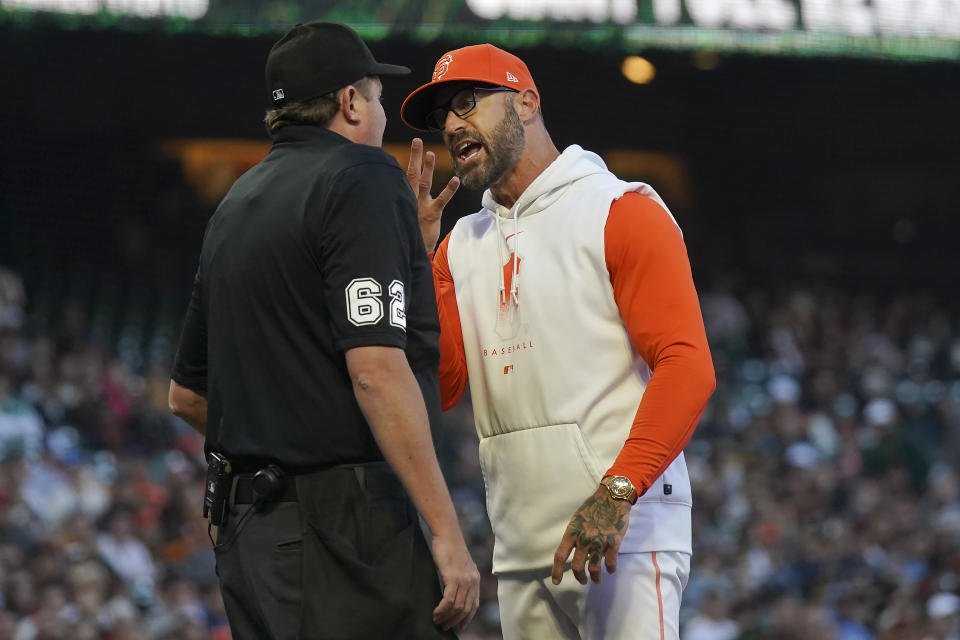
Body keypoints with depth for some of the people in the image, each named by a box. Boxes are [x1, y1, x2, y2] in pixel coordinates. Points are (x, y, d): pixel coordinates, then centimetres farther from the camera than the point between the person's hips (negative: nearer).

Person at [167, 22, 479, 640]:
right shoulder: (361, 177, -7)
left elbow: (186, 394, 24)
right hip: (342, 519, -9)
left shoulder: (236, 202, 18)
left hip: (241, 526, 9)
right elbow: (376, 369, -19)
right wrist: (447, 534, -20)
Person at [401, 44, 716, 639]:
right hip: (521, 549, 7)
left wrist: (617, 492, -23)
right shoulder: (462, 245, 18)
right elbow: (440, 388, 9)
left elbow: (687, 366, -12)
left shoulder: (622, 213, -2)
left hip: (625, 531, -7)